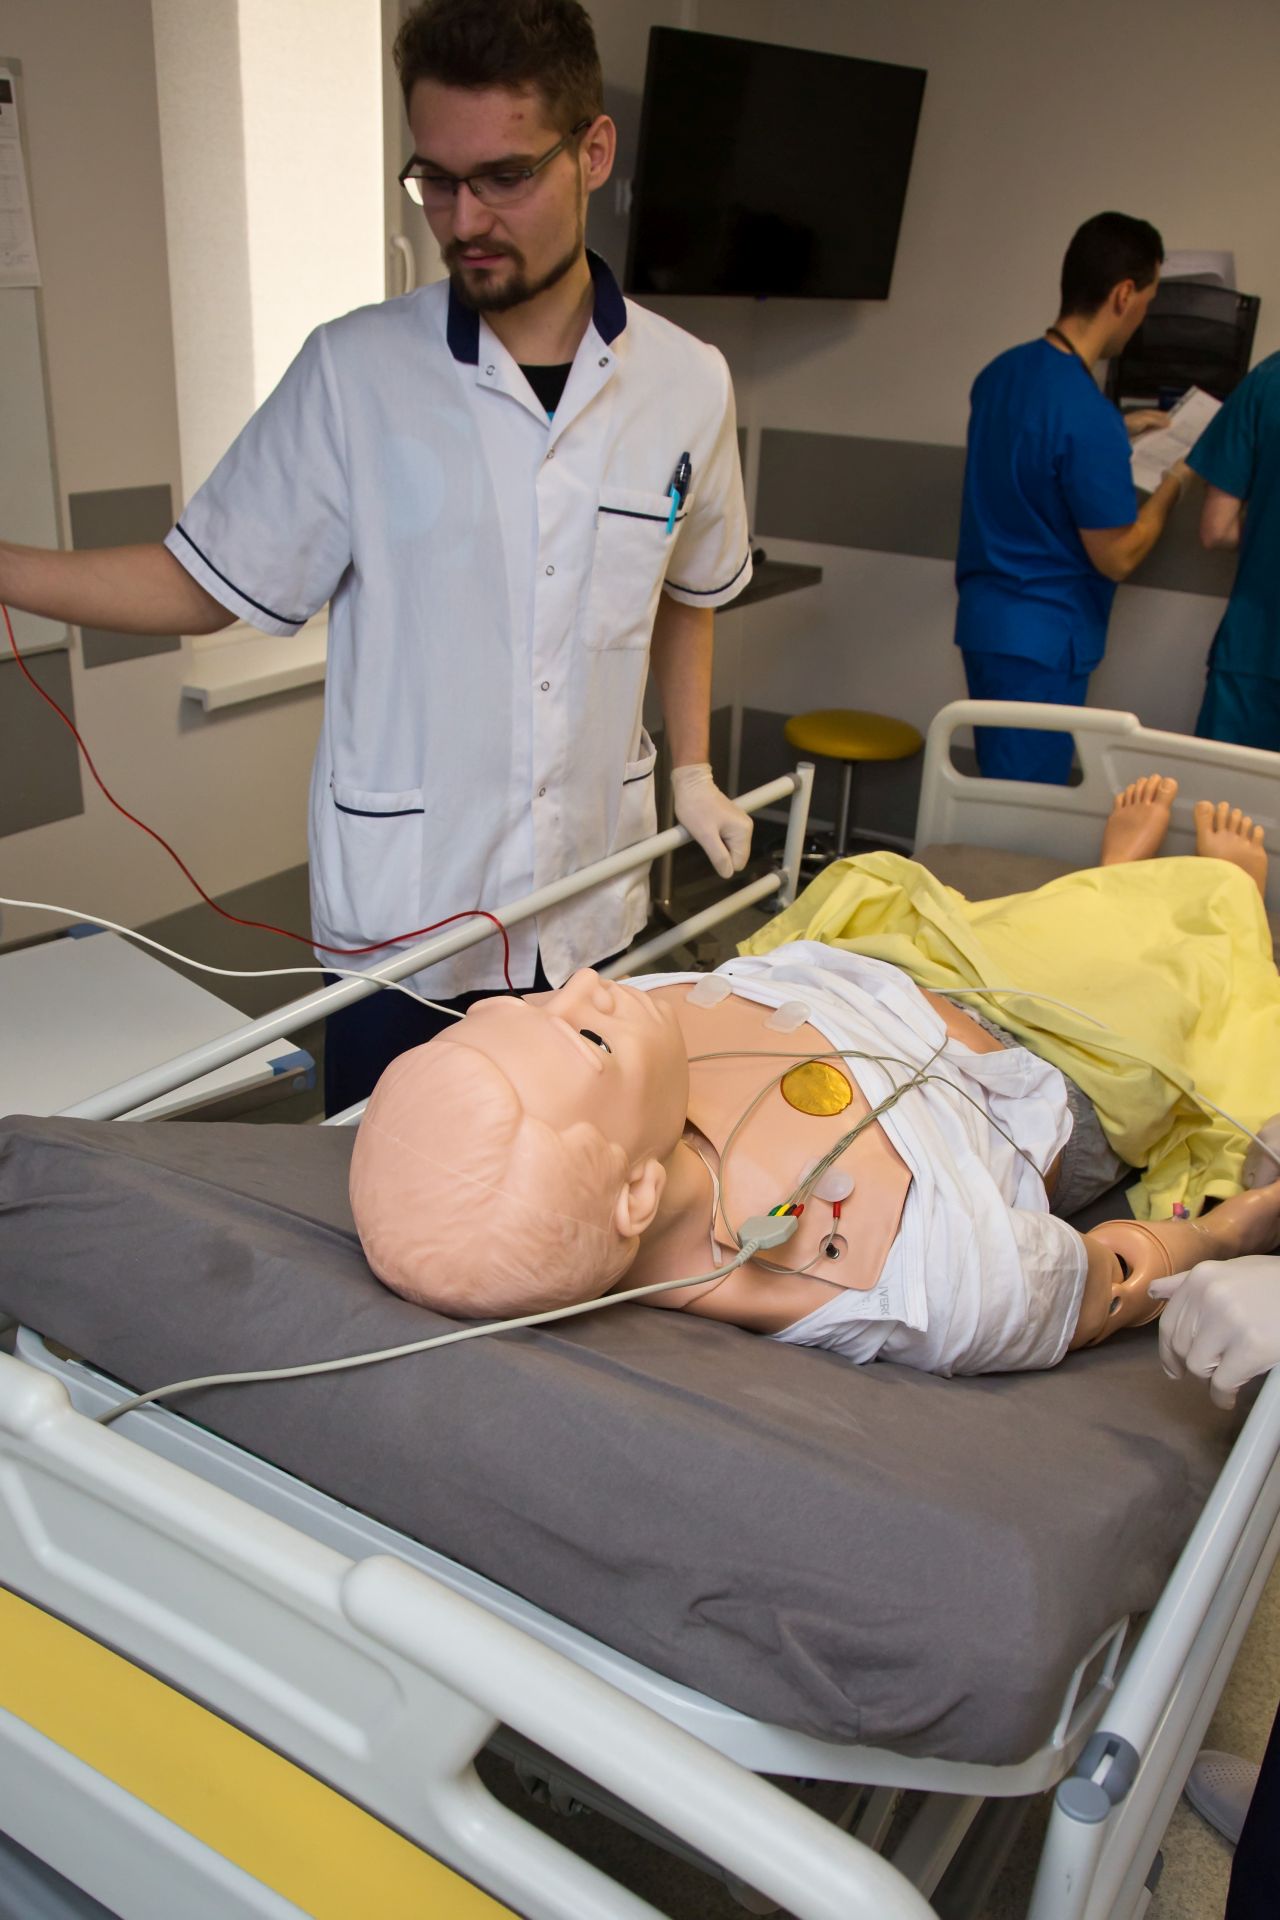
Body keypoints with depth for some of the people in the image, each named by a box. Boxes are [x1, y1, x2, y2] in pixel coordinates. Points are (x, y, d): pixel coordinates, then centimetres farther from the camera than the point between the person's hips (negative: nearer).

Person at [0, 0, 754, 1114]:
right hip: (401, 917, -2)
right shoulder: (354, 373, -7)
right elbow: (206, 585, -3)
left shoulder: (687, 384, 1)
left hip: (592, 909, 3)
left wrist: (691, 768, 11)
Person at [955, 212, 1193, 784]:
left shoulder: (1001, 372, 4)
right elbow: (1117, 558, -15)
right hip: (1043, 641, -9)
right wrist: (1174, 480, -1)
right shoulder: (1089, 417, -22)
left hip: (984, 622, 9)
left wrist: (1116, 431, 25)